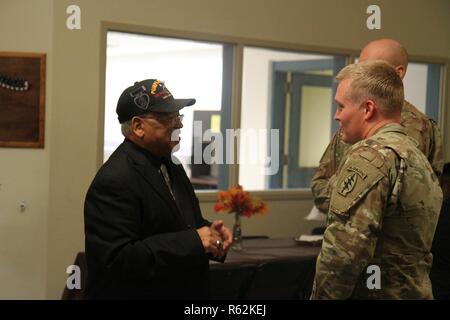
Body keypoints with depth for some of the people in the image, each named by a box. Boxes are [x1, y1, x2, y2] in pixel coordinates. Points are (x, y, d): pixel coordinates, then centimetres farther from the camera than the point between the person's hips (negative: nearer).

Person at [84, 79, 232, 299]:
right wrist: (193, 242, -27)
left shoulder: (169, 163, 5)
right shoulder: (113, 181, -21)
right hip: (135, 292, -8)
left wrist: (209, 233, -4)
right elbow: (118, 261, -27)